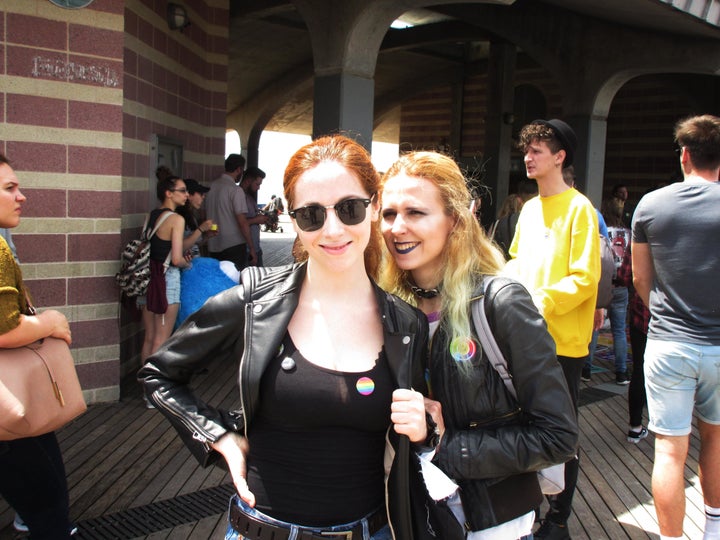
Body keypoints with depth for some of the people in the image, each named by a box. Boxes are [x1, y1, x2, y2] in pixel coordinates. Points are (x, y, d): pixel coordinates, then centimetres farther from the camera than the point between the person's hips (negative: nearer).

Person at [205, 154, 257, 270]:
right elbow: (242, 222, -16)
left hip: (214, 247, 7)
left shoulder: (211, 187, 8)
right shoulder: (236, 190, -12)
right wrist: (252, 248, -10)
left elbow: (205, 215, 14)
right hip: (234, 246, -7)